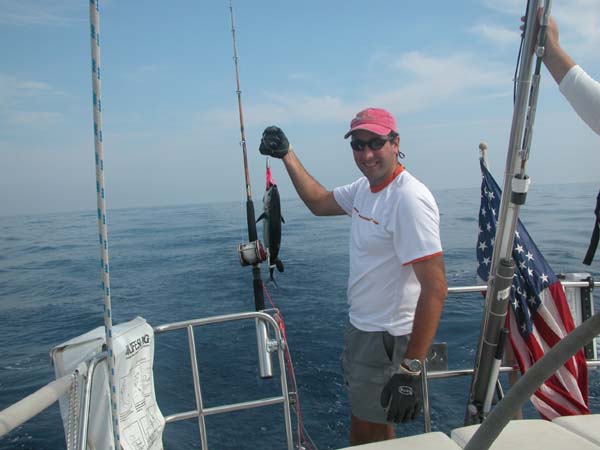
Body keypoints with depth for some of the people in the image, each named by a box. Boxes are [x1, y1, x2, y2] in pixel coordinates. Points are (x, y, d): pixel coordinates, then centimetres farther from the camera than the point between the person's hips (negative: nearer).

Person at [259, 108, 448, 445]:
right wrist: (287, 153, 16)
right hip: (360, 326, 9)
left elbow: (435, 288, -29)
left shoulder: (409, 199, -25)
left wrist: (411, 369, -30)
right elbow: (319, 202, 18)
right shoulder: (364, 187, 3)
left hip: (387, 338, -8)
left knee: (367, 433, 7)